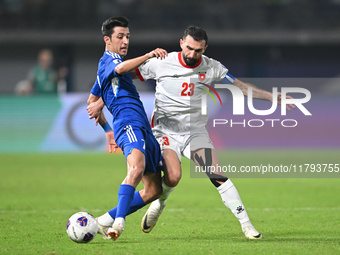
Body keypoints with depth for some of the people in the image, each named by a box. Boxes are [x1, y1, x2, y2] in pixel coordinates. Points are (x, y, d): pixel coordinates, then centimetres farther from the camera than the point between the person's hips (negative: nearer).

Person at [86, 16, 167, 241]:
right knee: (137, 168, -36)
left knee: (153, 190, 4)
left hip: (143, 129, 10)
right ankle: (119, 221, -45)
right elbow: (121, 68, -26)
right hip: (129, 124, -10)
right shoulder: (108, 60, 1)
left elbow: (92, 102, 37)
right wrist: (148, 55, -35)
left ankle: (106, 220, 10)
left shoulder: (107, 66, 29)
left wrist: (108, 130, 38)